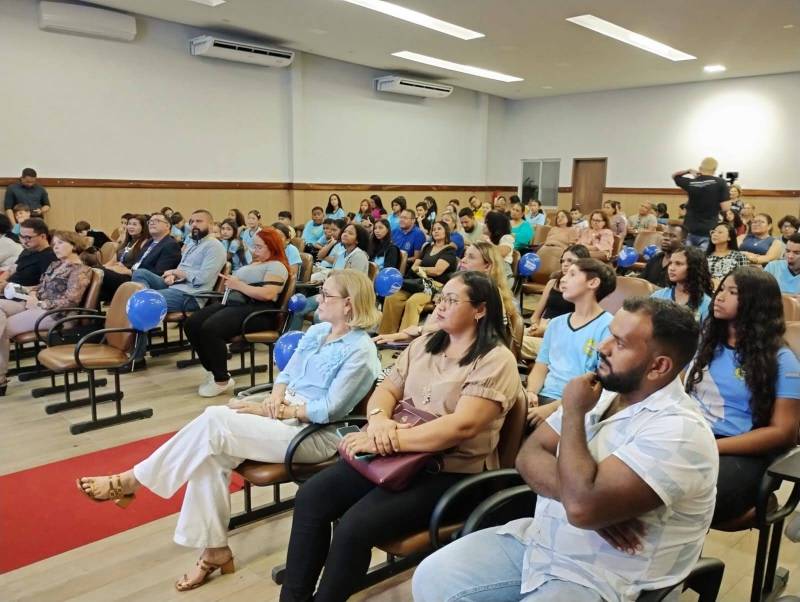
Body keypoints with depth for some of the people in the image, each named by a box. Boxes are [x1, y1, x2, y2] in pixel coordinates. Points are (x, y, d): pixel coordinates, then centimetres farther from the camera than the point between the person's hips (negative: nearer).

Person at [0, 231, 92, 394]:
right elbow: (40, 286, 23)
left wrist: (39, 304, -15)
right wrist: (32, 295, -1)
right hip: (37, 305, 9)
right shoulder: (55, 265, 21)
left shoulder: (80, 270, -7)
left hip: (54, 313, -9)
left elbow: (70, 301, -16)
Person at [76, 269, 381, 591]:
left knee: (214, 423, -23)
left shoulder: (361, 351, -13)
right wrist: (275, 399, -7)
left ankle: (131, 480, -6)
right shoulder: (317, 331, 11)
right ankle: (214, 550, -8)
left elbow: (329, 410, -18)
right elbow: (286, 374, 16)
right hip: (284, 412, 8)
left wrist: (269, 410, -16)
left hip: (314, 433, -8)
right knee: (211, 451, -18)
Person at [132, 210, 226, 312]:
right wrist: (172, 275, -1)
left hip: (190, 295, -10)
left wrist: (177, 272, -7)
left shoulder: (214, 246, -9)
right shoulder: (191, 242, 22)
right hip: (175, 285, 10)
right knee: (140, 273, -7)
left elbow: (201, 278, -20)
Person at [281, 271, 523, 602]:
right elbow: (387, 390, 9)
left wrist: (388, 440, -26)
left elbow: (462, 426, -23)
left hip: (451, 472, -7)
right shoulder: (424, 345, 11)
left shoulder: (496, 361, -12)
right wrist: (379, 419, -16)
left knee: (355, 525, -23)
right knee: (311, 496, -8)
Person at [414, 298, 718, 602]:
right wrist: (575, 490, -20)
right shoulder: (603, 391, 3)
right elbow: (529, 455, 1)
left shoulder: (680, 432, -22)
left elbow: (582, 507, -31)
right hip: (539, 537, 7)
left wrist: (573, 412, -18)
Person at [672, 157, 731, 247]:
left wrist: (689, 171, 7)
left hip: (689, 230, 3)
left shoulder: (691, 183, 0)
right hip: (708, 231, -3)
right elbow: (725, 208, -10)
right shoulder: (720, 183, -7)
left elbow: (674, 175, 19)